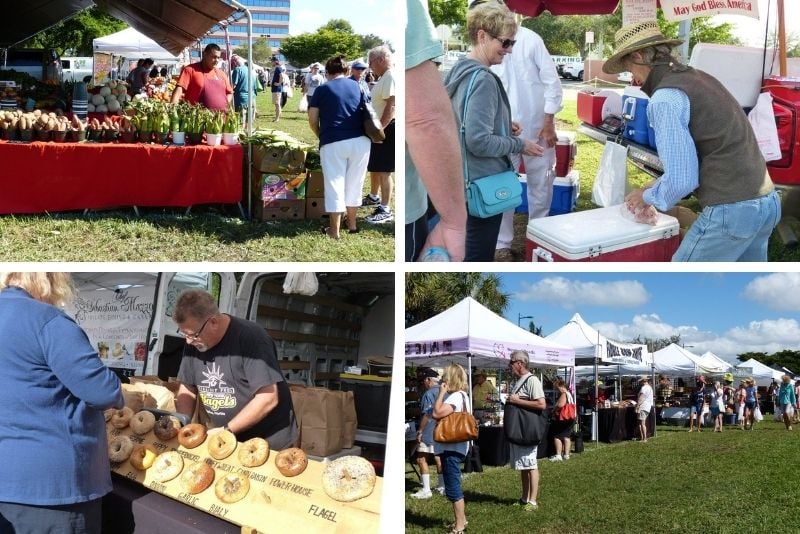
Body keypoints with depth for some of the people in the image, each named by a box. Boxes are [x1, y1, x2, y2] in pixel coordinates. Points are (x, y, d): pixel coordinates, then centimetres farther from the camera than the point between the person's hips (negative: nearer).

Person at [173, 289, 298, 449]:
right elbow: (187, 390, 8)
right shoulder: (194, 342, -2)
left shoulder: (251, 338, -22)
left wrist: (226, 430, -23)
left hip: (270, 443, -5)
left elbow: (268, 399, -24)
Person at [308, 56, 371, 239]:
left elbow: (312, 120, 4)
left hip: (333, 143, -3)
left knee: (335, 184, 4)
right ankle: (352, 223, 28)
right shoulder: (357, 86, 13)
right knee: (355, 184, 16)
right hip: (360, 141, 3)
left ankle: (334, 229, 8)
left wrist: (321, 137, 19)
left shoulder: (322, 89, 4)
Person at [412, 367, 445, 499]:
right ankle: (442, 487, 24)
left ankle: (426, 490, -5)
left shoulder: (429, 394, -17)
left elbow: (427, 415, -21)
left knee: (421, 459, -3)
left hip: (429, 432, -9)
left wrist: (420, 431, -15)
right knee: (438, 458, 17)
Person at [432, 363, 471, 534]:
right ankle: (461, 520, 30)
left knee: (453, 488, -5)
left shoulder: (455, 396, -18)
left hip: (452, 448, -11)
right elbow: (441, 414, 16)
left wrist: (442, 393, -19)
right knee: (454, 486, 19)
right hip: (451, 446, 11)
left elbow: (436, 413, -27)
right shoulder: (460, 395, 14)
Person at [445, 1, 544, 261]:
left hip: (465, 176, 10)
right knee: (480, 254, 0)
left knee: (471, 248, 21)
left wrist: (504, 127, 10)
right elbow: (479, 141, -26)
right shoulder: (483, 79, -21)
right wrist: (519, 145, -13)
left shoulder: (459, 70, 8)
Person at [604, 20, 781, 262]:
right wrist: (657, 186, 25)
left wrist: (648, 197, 3)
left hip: (731, 211, -9)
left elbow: (682, 180, -15)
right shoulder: (701, 79, 15)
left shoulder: (665, 99, -13)